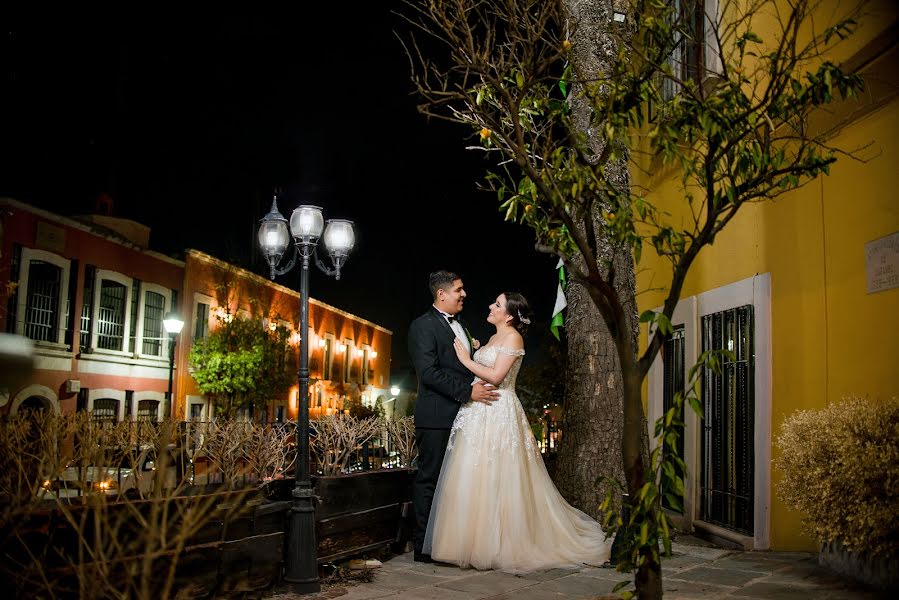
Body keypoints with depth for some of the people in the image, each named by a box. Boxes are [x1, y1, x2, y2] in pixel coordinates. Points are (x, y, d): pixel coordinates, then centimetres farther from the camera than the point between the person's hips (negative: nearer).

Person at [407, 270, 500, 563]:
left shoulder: (460, 325, 20)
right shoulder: (423, 326, -8)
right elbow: (429, 373, -18)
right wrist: (468, 392, -20)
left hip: (461, 416, 8)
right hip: (436, 419, -8)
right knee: (429, 479, -2)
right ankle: (423, 547, 5)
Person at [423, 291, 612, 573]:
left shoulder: (513, 338, -8)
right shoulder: (494, 338, 18)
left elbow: (495, 376, -18)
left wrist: (467, 360, -9)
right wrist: (473, 355, 9)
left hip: (498, 413, -9)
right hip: (479, 412, 9)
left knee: (495, 479, -7)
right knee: (473, 477, 8)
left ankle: (500, 545, 1)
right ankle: (477, 541, 16)